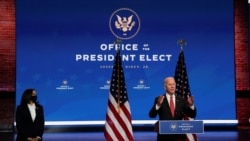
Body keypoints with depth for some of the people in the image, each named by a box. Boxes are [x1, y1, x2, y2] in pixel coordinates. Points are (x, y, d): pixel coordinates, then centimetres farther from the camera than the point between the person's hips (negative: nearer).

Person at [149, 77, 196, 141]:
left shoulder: (181, 100, 9)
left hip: (179, 136, 2)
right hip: (164, 136, -2)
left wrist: (191, 105, -14)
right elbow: (152, 115, -11)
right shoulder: (159, 99, 1)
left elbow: (192, 115, 6)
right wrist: (158, 105, -29)